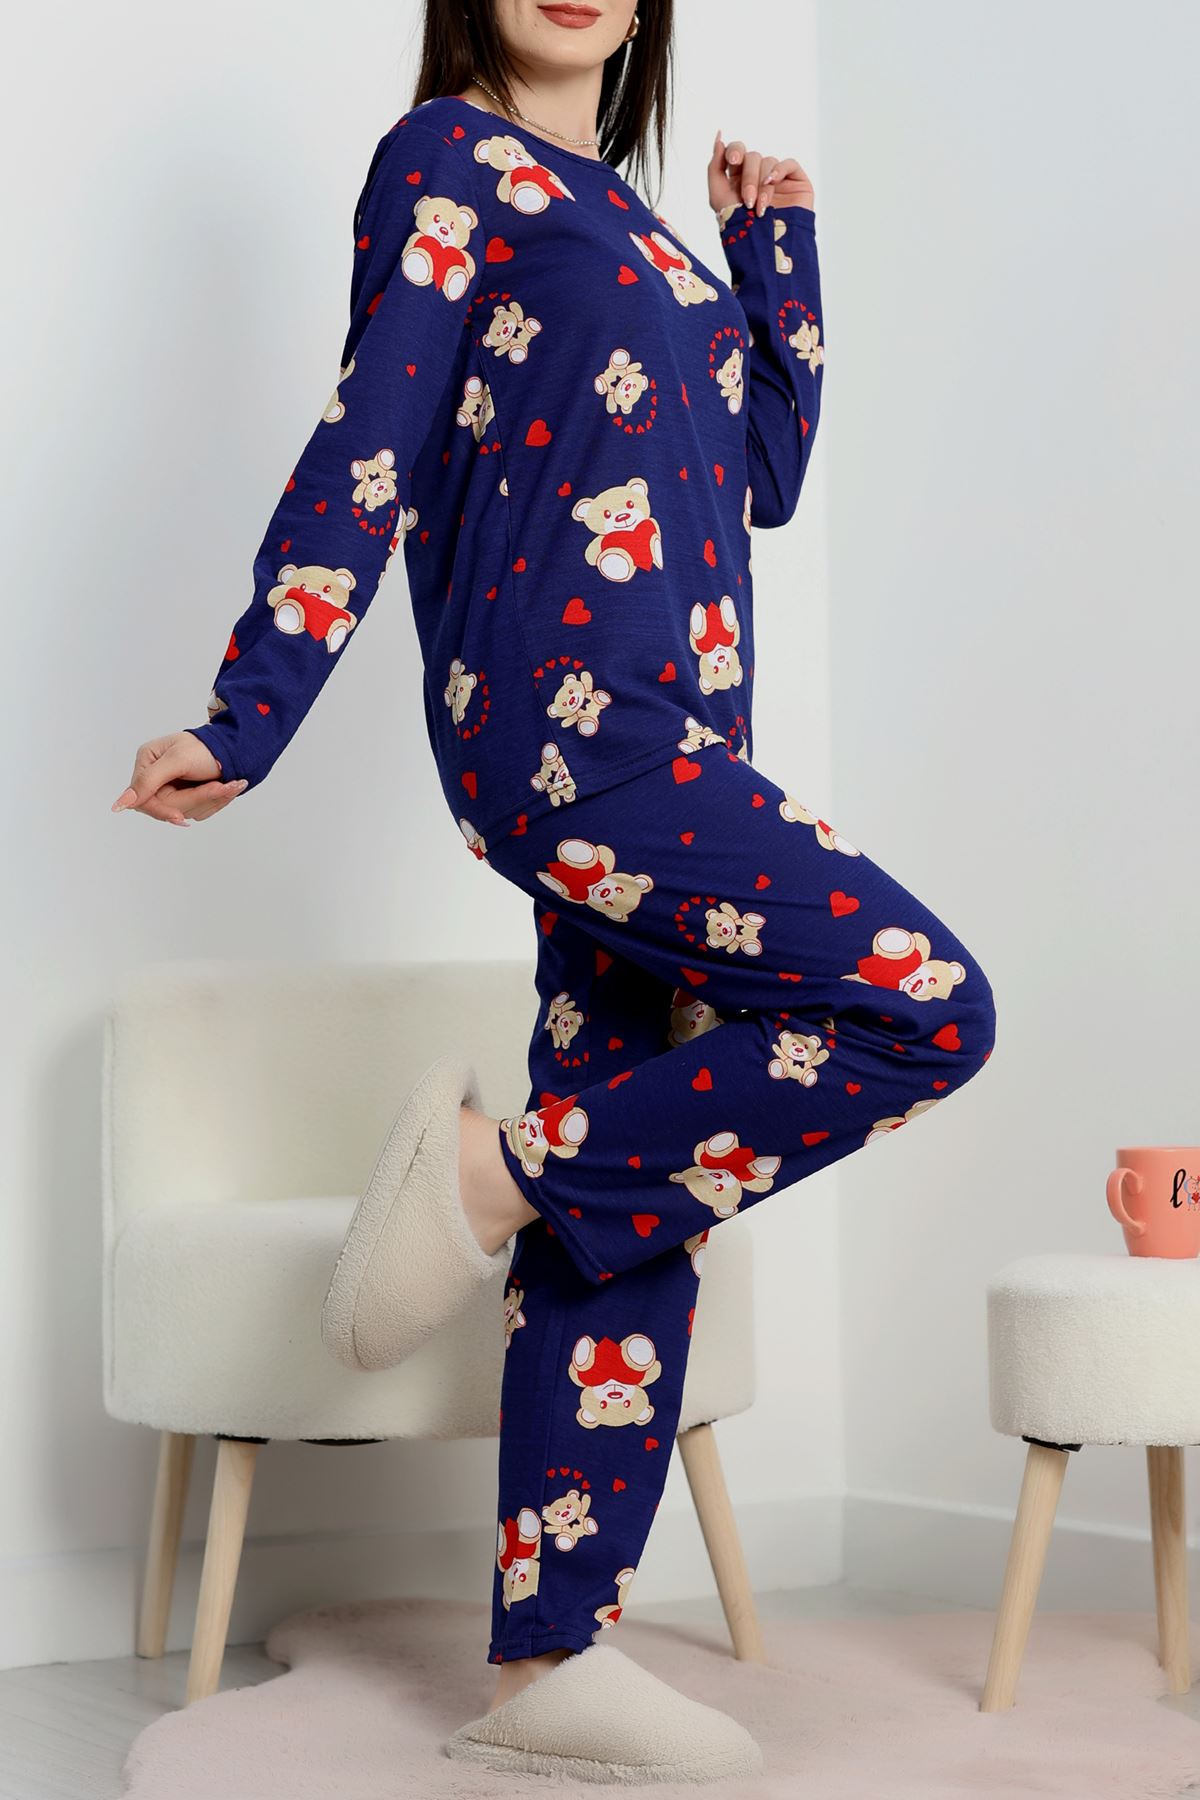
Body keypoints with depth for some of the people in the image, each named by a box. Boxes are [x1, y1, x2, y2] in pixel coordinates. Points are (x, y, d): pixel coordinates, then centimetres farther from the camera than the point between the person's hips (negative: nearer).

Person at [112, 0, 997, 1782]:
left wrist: (778, 246, 20)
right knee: (921, 1003, -17)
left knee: (631, 1197, 4)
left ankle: (550, 1658, 8)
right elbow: (367, 450, -7)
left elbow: (767, 473, 25)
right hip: (565, 721, -8)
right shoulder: (450, 160, 1)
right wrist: (246, 721, -12)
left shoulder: (623, 216, 24)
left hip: (659, 755, 8)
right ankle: (490, 1167, -7)